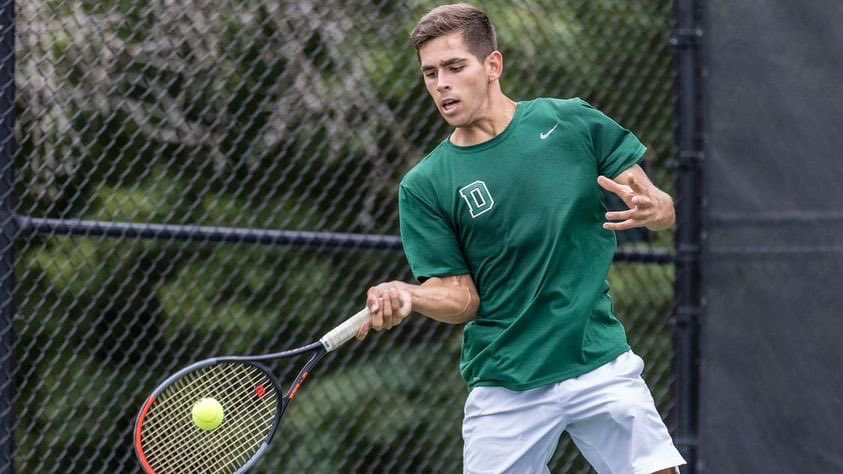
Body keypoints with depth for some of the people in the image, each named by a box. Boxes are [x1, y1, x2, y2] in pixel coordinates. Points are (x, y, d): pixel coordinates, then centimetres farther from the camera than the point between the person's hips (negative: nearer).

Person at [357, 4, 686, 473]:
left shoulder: (572, 122, 0)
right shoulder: (424, 187, -1)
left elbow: (664, 211, 5)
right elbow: (461, 298, 0)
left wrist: (651, 207, -19)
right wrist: (406, 295, -21)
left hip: (602, 365, 0)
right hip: (505, 387, 0)